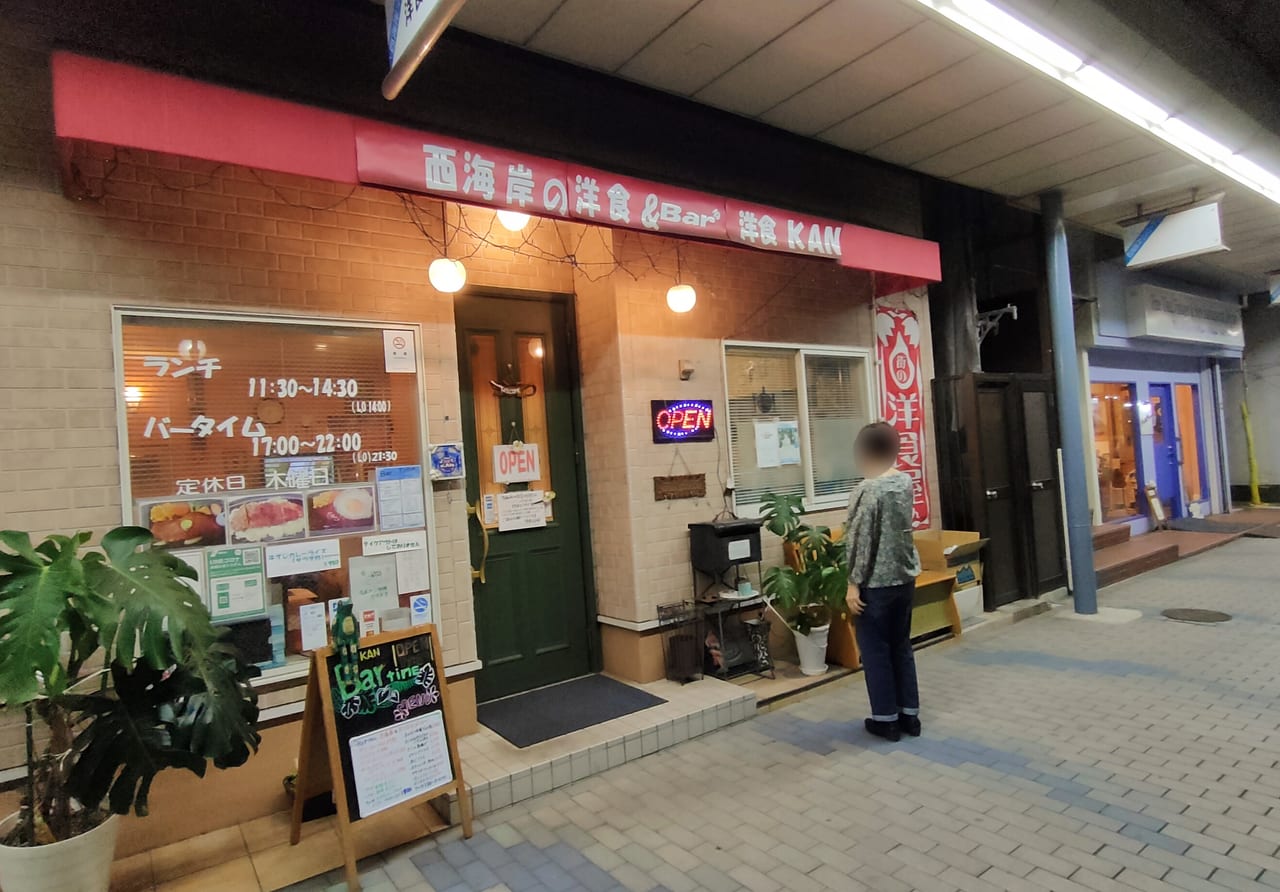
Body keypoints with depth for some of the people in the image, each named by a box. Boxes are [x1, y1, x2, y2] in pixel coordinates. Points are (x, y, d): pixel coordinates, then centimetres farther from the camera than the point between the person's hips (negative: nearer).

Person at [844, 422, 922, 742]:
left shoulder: (868, 490, -18)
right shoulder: (905, 481, 4)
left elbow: (861, 541, -19)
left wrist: (853, 584, -14)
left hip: (876, 582, -7)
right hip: (905, 577, 8)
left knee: (875, 650, 6)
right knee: (901, 646, 17)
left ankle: (886, 719, 15)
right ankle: (910, 714, 25)